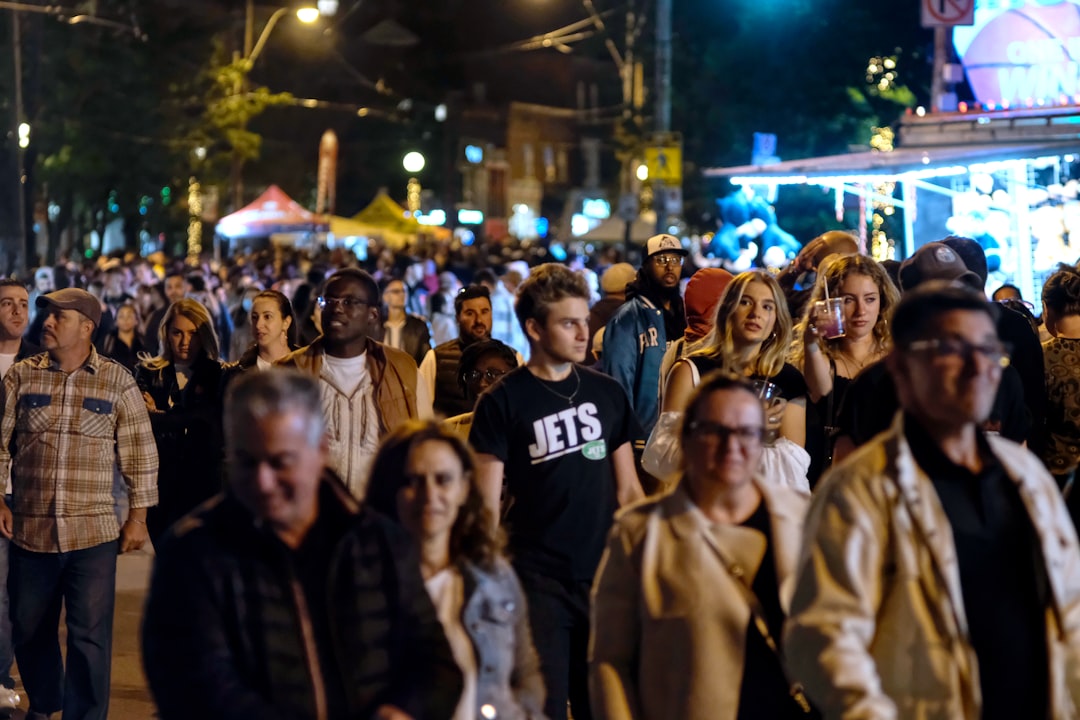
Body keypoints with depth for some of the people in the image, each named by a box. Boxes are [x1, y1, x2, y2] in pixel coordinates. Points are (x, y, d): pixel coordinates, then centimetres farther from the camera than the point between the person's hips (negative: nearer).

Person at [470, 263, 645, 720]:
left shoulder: (606, 393, 8)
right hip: (539, 581, -4)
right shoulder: (503, 402, -4)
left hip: (605, 577, 4)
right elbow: (487, 506, -5)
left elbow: (627, 489, 13)